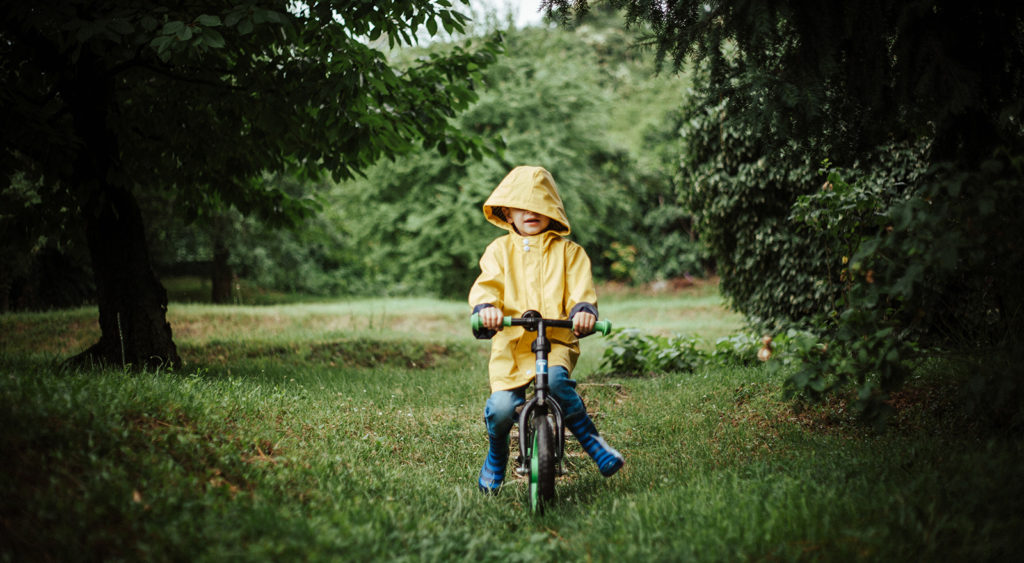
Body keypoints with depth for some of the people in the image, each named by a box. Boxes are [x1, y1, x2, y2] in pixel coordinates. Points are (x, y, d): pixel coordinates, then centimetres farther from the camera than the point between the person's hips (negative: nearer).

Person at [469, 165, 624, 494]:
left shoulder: (567, 251, 11)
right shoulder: (499, 250, 12)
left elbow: (580, 287, -2)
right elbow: (486, 284, -2)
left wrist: (584, 310, -25)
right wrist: (487, 307, -25)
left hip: (557, 340, -1)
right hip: (510, 343, 1)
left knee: (555, 380, -33)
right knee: (501, 407, -17)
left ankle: (591, 440, -14)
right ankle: (495, 459, 15)